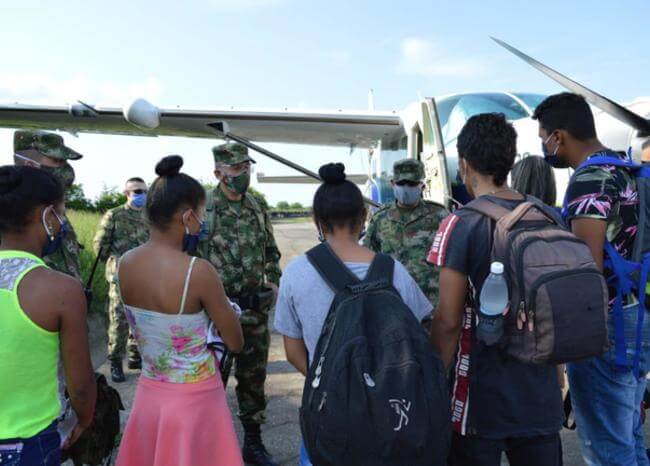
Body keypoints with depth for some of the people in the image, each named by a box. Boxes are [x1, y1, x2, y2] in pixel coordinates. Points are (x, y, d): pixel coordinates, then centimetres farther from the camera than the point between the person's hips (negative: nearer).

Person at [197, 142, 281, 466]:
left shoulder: (257, 210, 8)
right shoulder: (202, 210, -10)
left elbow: (271, 252, 19)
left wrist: (272, 282, 6)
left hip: (255, 307, 5)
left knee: (253, 377, 15)